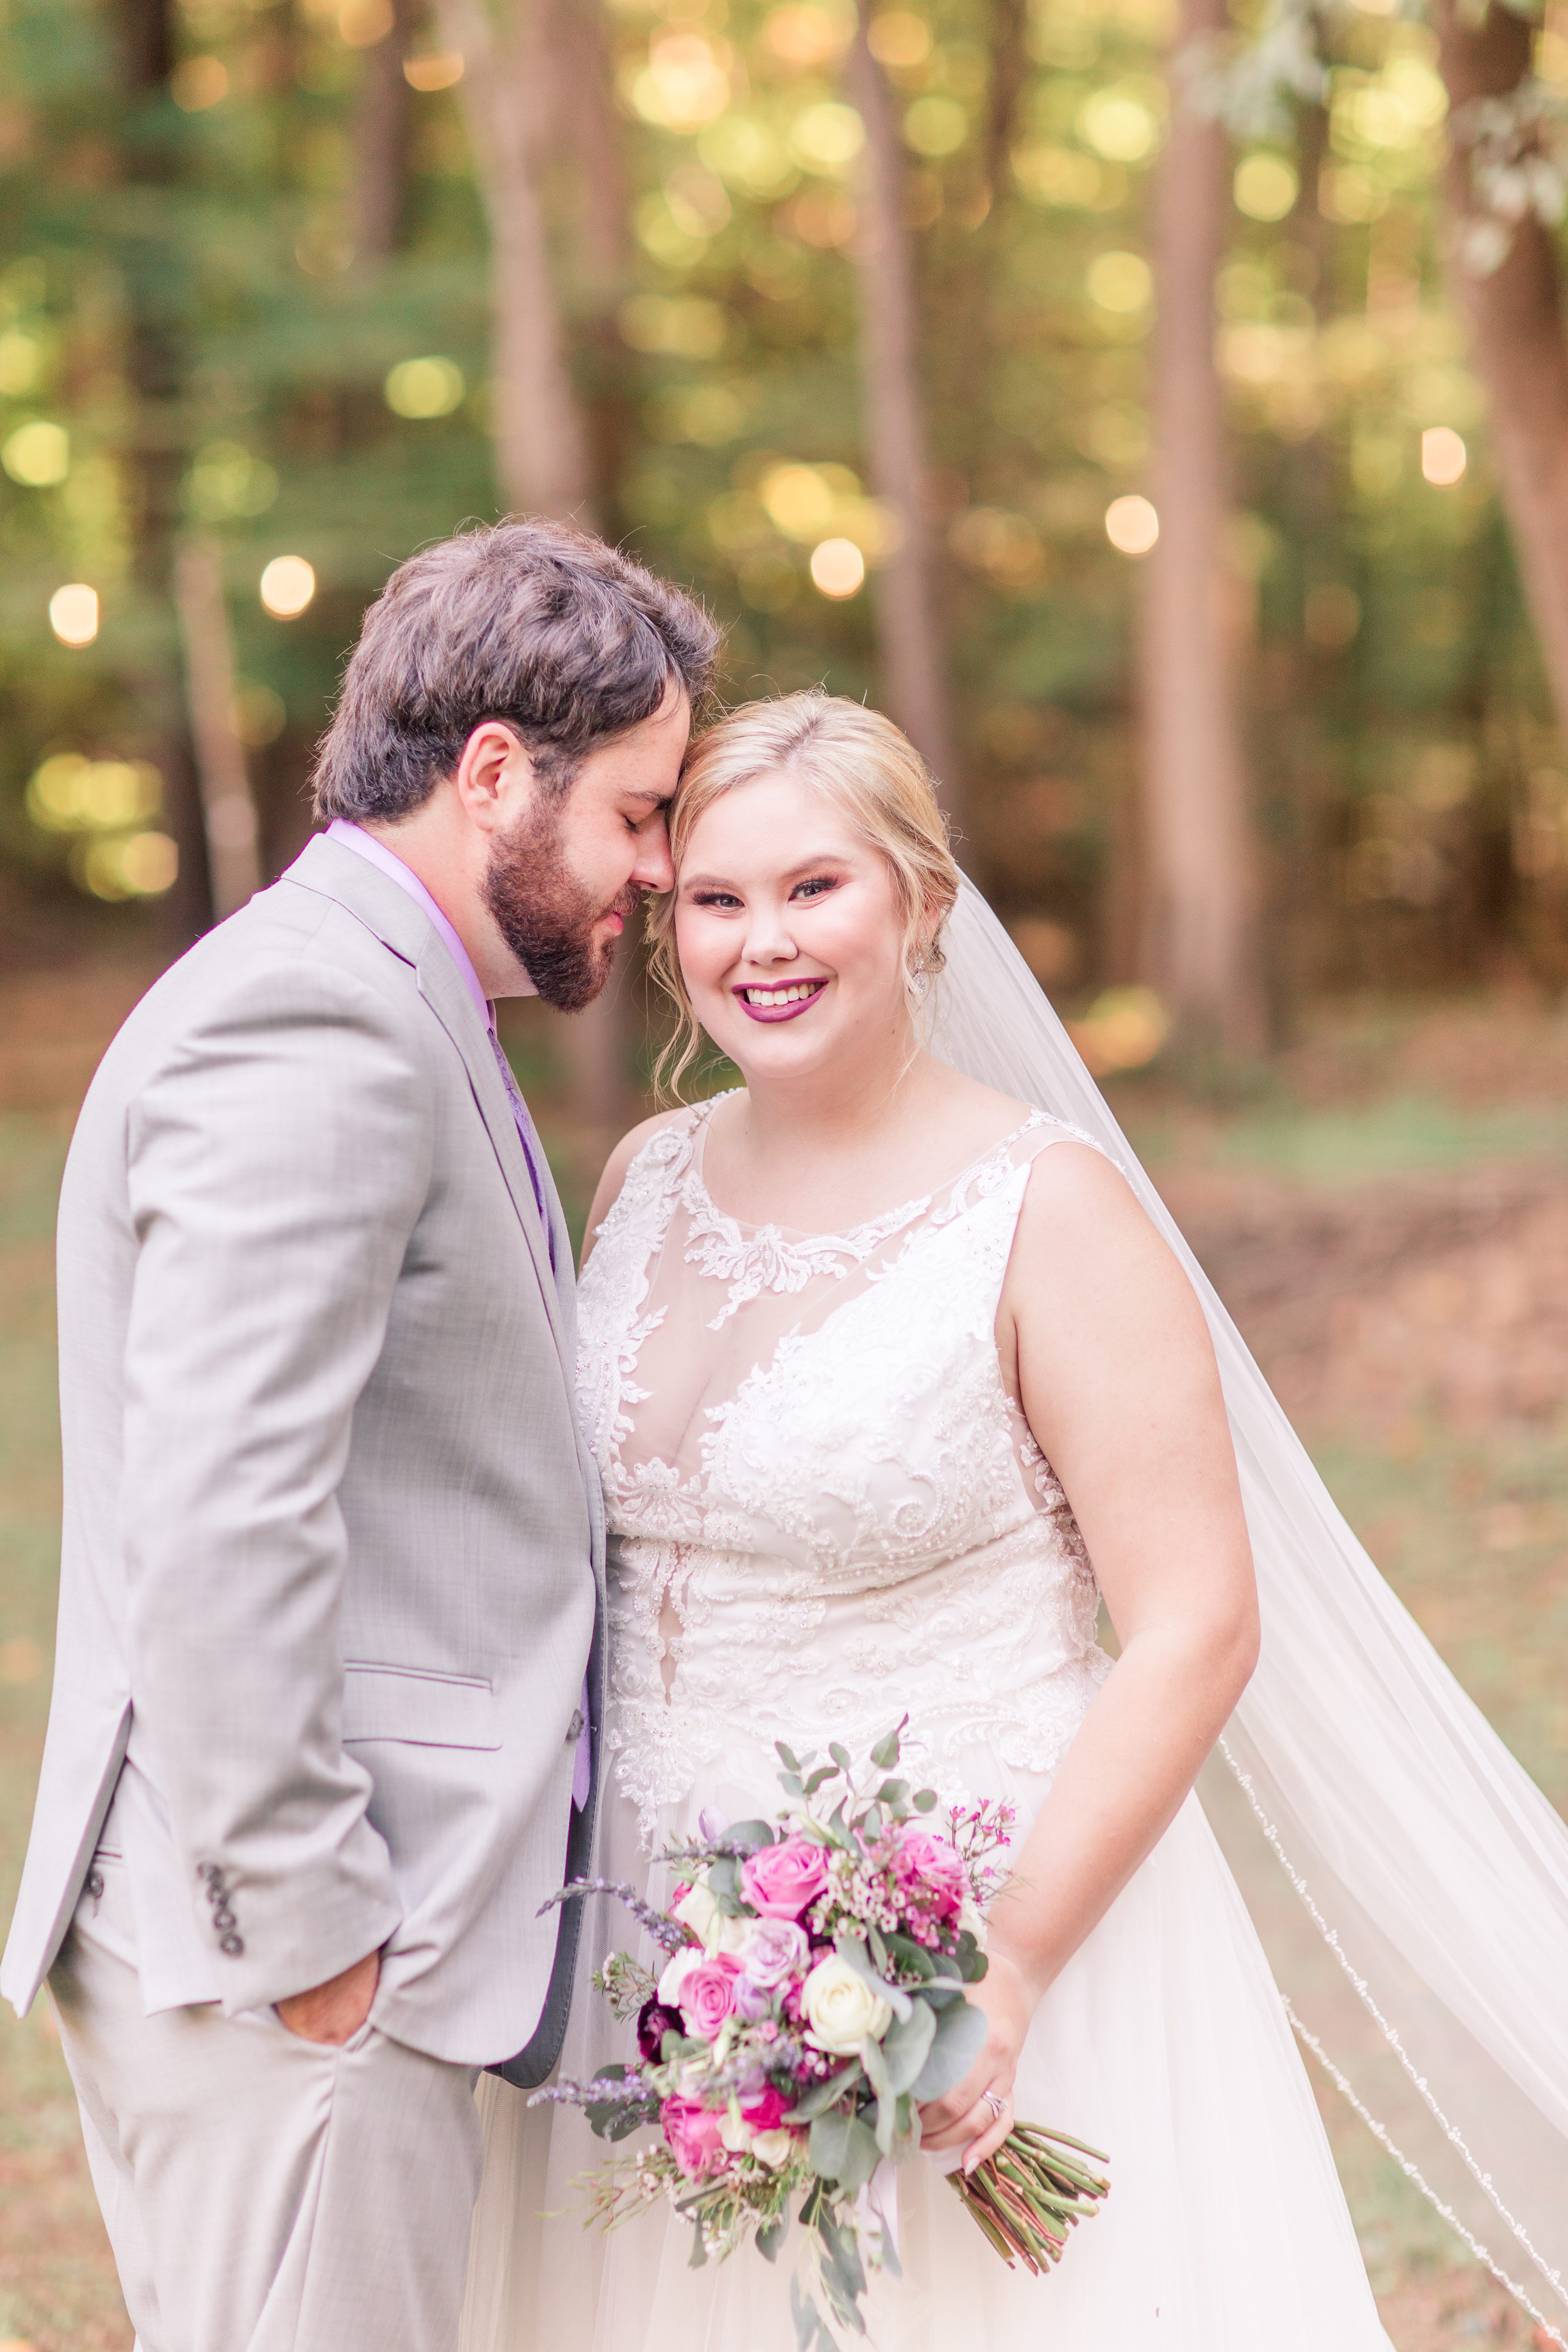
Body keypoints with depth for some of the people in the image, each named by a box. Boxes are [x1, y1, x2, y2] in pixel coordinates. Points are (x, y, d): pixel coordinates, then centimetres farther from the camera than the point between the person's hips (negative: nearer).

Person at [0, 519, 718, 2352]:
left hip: (346, 1925, 10)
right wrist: (305, 1927, -20)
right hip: (275, 1951, -10)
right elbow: (222, 1525, -23)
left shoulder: (386, 1014, 17)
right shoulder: (315, 1026, -16)